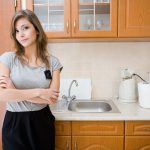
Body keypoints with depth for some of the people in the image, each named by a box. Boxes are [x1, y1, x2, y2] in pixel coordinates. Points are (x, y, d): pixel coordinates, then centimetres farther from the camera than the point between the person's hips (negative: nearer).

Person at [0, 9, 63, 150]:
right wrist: (38, 92, -17)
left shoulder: (53, 62, -3)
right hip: (15, 123, -1)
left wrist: (16, 92, -15)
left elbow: (52, 98, -10)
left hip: (42, 121, 2)